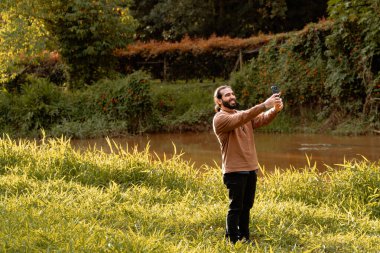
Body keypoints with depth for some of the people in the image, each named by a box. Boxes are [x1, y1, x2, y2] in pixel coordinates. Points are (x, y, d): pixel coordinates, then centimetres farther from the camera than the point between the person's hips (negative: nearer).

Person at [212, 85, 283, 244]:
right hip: (235, 170, -7)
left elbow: (263, 119, -2)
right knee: (236, 207, -3)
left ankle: (244, 238, 24)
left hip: (251, 169, 7)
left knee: (246, 206, 14)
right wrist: (264, 105, -35)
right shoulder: (220, 118, -10)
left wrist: (275, 109, -24)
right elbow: (241, 119, -27)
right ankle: (232, 241, 4)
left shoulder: (244, 115, 14)